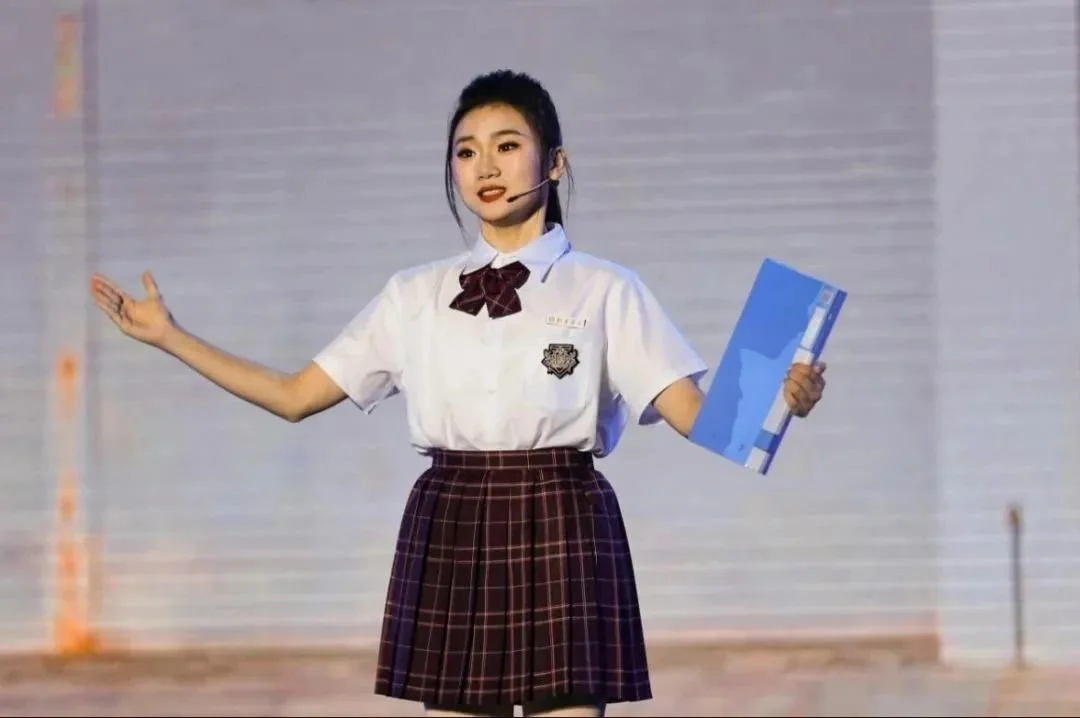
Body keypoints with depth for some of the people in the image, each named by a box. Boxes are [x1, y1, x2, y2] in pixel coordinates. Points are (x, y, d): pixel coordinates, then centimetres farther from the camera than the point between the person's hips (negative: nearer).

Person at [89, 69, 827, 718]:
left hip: (560, 534, -3)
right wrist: (168, 336, 8)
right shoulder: (414, 295, 9)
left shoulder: (605, 289, 1)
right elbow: (294, 396, 12)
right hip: (450, 537, 3)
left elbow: (697, 415, -7)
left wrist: (776, 402, -28)